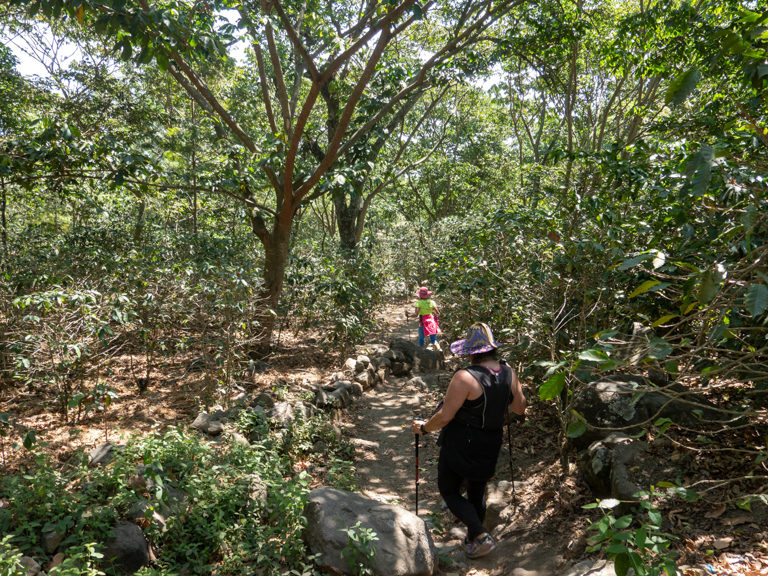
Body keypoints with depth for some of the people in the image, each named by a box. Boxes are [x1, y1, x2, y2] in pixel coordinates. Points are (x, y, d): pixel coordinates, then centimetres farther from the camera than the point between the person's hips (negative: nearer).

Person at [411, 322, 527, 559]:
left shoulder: (465, 377, -26)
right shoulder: (509, 374, -6)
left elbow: (445, 416, -21)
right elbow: (519, 409, 8)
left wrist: (424, 427, -4)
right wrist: (518, 392, 28)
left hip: (460, 445, -7)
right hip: (490, 447, 7)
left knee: (449, 490, 12)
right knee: (477, 492, 24)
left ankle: (481, 536, 2)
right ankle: (473, 540, 39)